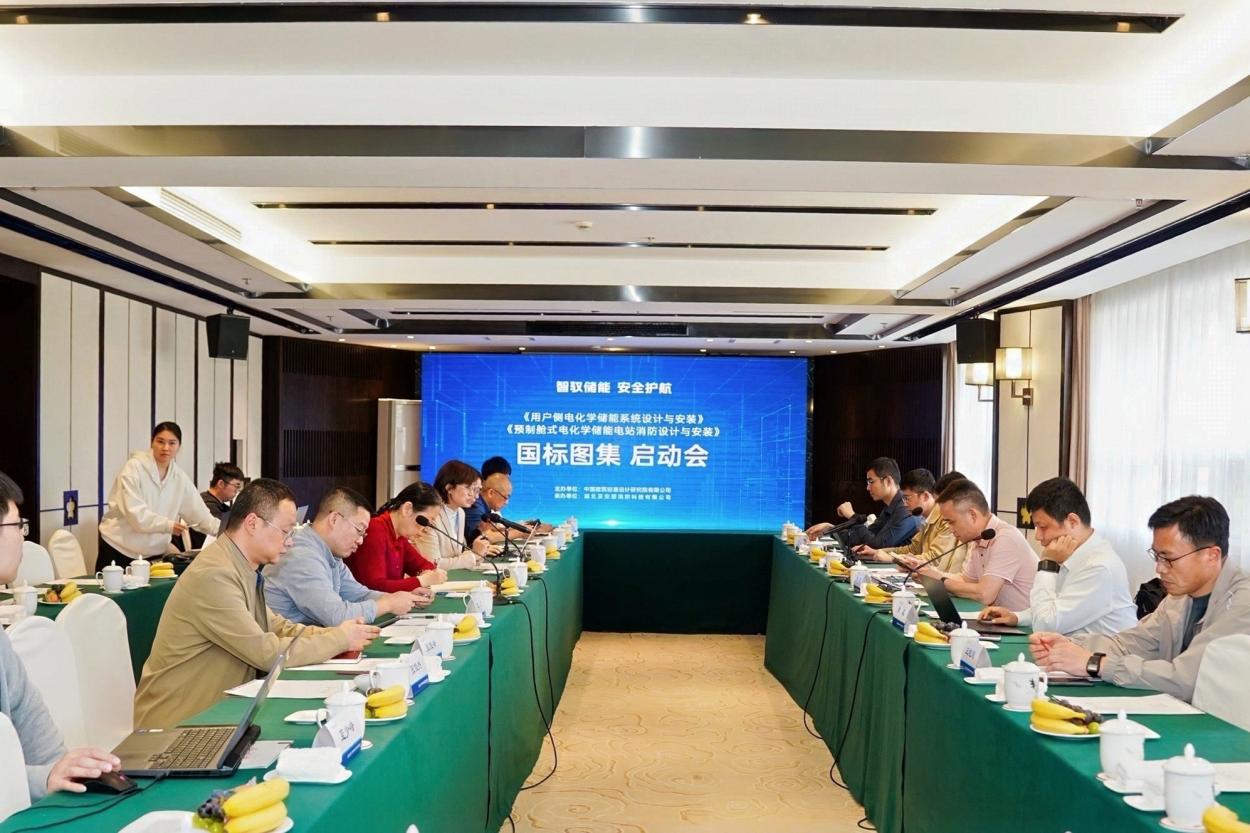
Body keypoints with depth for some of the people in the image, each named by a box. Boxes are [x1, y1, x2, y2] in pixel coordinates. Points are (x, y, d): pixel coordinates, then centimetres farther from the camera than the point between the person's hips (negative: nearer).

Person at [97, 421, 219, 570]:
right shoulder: (134, 468, -11)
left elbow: (199, 513, 2)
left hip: (153, 554, 4)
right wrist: (167, 525, -29)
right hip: (118, 548, -4)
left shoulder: (180, 478, 1)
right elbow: (135, 513, -20)